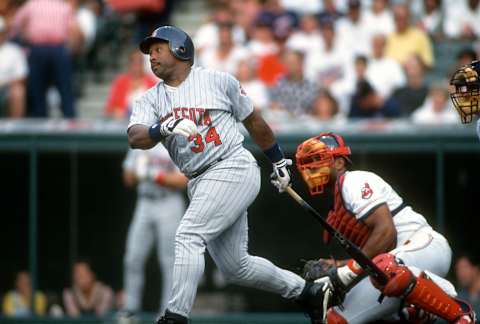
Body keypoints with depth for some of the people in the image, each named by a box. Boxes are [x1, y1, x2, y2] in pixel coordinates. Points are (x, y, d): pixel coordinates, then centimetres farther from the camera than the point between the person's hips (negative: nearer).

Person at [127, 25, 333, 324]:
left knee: (188, 236, -21)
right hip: (201, 184, 6)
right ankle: (307, 292, 26)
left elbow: (254, 122, 12)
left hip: (234, 169, -6)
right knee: (235, 267, 9)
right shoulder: (150, 100, 10)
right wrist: (165, 127, -30)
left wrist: (279, 161, 18)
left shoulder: (218, 81, 1)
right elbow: (135, 138, -9)